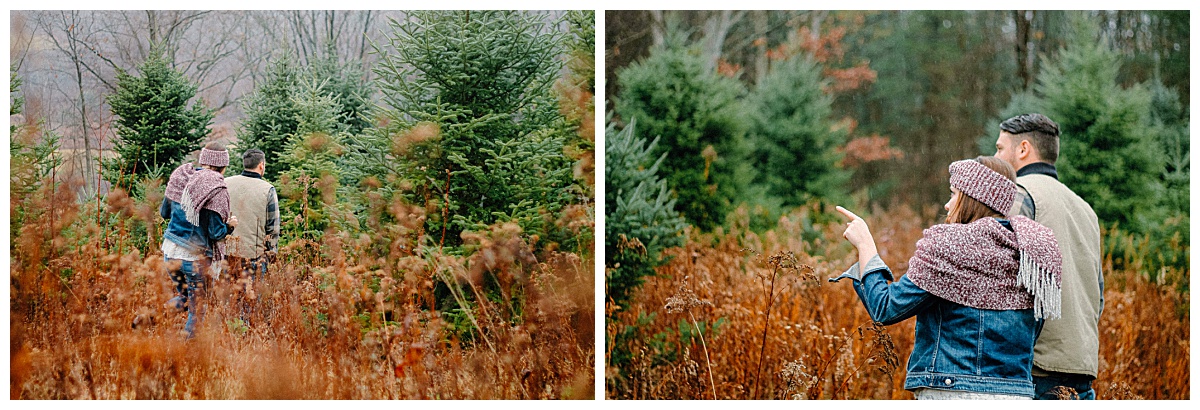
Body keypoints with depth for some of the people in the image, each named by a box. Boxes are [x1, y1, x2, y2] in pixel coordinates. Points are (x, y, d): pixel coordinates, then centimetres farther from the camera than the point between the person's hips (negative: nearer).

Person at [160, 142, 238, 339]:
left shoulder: (179, 178, 2)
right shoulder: (216, 190, -16)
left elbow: (164, 212, 15)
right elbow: (216, 233, -16)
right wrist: (230, 225, 4)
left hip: (170, 251, 6)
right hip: (195, 257, -5)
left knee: (184, 296, 30)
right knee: (196, 310, 10)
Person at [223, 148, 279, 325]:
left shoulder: (225, 184, 3)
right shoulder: (267, 190, -5)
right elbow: (273, 227, -2)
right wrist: (270, 253, 9)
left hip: (226, 250, 3)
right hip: (254, 254, -3)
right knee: (249, 297, 4)